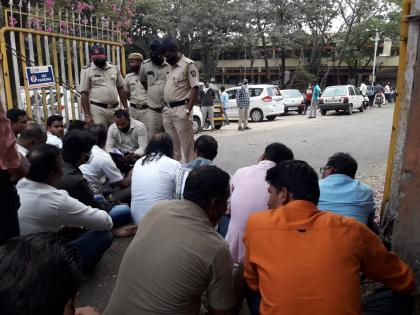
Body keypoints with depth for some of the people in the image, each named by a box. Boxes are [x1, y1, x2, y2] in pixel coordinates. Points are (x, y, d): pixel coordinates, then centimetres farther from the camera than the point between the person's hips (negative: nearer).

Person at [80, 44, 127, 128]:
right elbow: (84, 94, -4)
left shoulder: (114, 68, 10)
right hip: (97, 110, -4)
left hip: (115, 109, 4)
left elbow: (121, 89, 14)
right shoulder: (87, 70, -1)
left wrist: (126, 108, 10)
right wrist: (87, 115, -9)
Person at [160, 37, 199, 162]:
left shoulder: (189, 65, -7)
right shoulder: (171, 67, 17)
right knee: (172, 145, 14)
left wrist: (188, 110, -18)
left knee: (187, 144, -4)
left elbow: (195, 88, -13)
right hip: (167, 110, 8)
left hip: (180, 110, -8)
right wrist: (165, 107, 14)